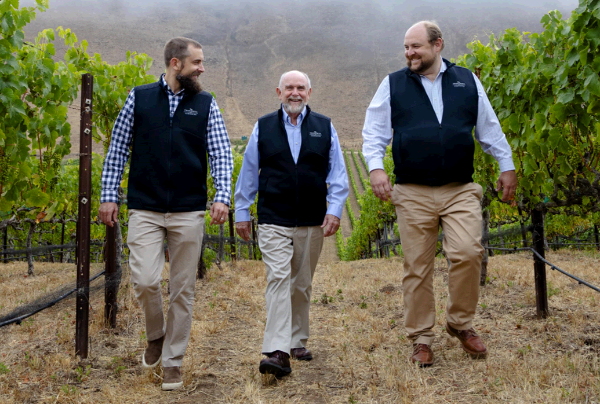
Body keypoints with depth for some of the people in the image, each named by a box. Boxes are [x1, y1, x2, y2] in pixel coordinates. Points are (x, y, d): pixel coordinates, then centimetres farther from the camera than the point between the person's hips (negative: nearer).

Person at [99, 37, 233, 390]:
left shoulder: (206, 105, 6)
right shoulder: (139, 99, 5)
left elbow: (222, 155, 1)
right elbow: (117, 150, 8)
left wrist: (222, 197, -13)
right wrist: (108, 196, 2)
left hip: (189, 213, 1)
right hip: (145, 211, -1)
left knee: (183, 290, 4)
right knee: (145, 281, -12)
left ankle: (173, 361, 19)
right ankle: (156, 336, 19)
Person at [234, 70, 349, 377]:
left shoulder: (325, 127, 9)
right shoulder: (263, 127, 8)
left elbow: (337, 173, 8)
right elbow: (248, 173, 11)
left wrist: (335, 210, -3)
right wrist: (241, 213, 9)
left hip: (312, 223, 2)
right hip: (273, 220, -2)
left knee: (302, 284, 11)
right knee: (278, 279, -13)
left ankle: (297, 342, 25)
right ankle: (277, 352, -16)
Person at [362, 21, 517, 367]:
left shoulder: (467, 81, 11)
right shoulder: (393, 85, 8)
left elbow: (490, 129, 17)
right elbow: (374, 132, 6)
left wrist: (507, 166, 16)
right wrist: (376, 166, -9)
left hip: (461, 191, 1)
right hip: (413, 194, 0)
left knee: (468, 253, -15)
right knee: (418, 267, 1)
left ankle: (461, 323, 8)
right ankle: (421, 339, 14)